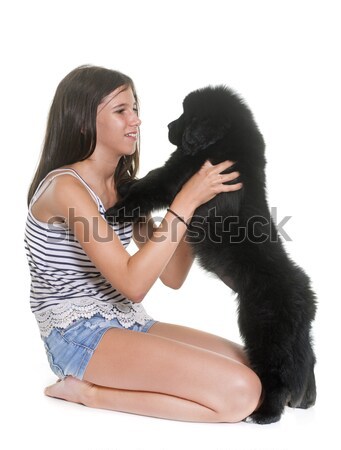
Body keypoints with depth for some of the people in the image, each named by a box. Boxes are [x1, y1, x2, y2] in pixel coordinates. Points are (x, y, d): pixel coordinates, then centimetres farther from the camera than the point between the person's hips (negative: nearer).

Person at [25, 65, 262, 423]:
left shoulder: (124, 186, 11)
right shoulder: (65, 186, -14)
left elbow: (172, 276, 6)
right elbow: (133, 283, -22)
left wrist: (196, 198, -3)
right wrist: (185, 201, -20)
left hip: (128, 325, 9)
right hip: (79, 337, -9)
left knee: (255, 369, -2)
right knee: (240, 393, -20)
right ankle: (90, 393, -7)